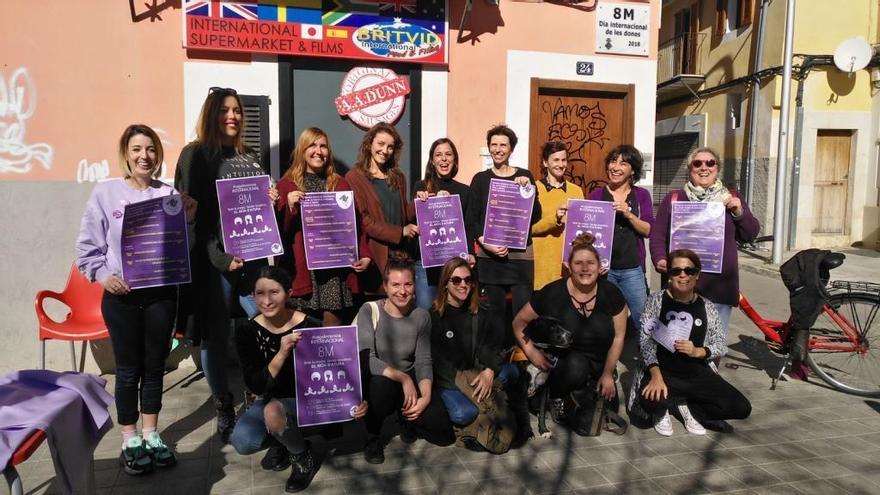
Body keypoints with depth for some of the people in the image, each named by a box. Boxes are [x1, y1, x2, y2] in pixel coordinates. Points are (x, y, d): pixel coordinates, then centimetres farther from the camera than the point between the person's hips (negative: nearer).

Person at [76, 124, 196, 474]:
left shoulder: (169, 194, 3)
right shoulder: (105, 193, -2)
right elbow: (87, 247, 0)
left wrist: (188, 221, -12)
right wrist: (104, 275, -13)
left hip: (162, 293, 2)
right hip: (121, 296, -2)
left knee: (155, 366, 11)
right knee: (129, 369, 6)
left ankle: (151, 435, 26)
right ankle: (130, 440, 21)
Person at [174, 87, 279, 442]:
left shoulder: (250, 157, 17)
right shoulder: (195, 155, 0)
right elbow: (191, 211, -8)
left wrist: (271, 200, 2)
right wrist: (219, 257, -17)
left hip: (253, 257, 5)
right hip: (214, 259, -4)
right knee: (215, 335, 3)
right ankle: (224, 409, 18)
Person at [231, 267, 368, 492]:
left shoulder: (310, 326, -20)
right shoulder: (246, 331, -13)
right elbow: (256, 386, -20)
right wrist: (282, 354, -37)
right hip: (271, 399, 3)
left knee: (273, 411, -34)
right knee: (242, 442, -22)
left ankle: (303, 456, -3)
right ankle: (286, 439, 12)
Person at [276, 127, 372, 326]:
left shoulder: (340, 184, 13)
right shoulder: (287, 185, 7)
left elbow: (355, 224, 13)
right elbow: (282, 231, 6)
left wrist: (365, 255, 1)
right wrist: (290, 207, -11)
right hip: (303, 268, -1)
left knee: (333, 325, -1)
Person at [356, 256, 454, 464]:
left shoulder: (421, 316, -3)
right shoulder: (369, 311, -14)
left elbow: (423, 361, -5)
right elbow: (367, 359, -22)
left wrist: (426, 397, -20)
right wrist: (402, 377, -30)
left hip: (410, 383, 3)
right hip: (377, 383, -3)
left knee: (444, 433, -12)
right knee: (381, 383, -39)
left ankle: (406, 417, 20)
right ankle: (373, 437, -8)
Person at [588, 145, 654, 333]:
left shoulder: (642, 195, 6)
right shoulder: (596, 195, 4)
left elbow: (648, 230, -1)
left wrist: (629, 214, -17)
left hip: (632, 270, 0)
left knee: (642, 319, 3)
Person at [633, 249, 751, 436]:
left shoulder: (707, 308, 5)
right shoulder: (656, 300, -3)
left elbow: (722, 346, 8)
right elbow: (646, 341, -10)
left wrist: (698, 351, -14)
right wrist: (656, 375, -24)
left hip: (698, 374, 4)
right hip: (663, 371, -4)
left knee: (742, 408, -14)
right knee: (650, 400, -36)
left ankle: (685, 407, 9)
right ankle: (661, 411, 4)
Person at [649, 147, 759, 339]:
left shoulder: (730, 198, 12)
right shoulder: (673, 199, 7)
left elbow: (750, 235, 12)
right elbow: (658, 235, 4)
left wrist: (739, 212, -5)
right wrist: (659, 259, -13)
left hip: (719, 285, 1)